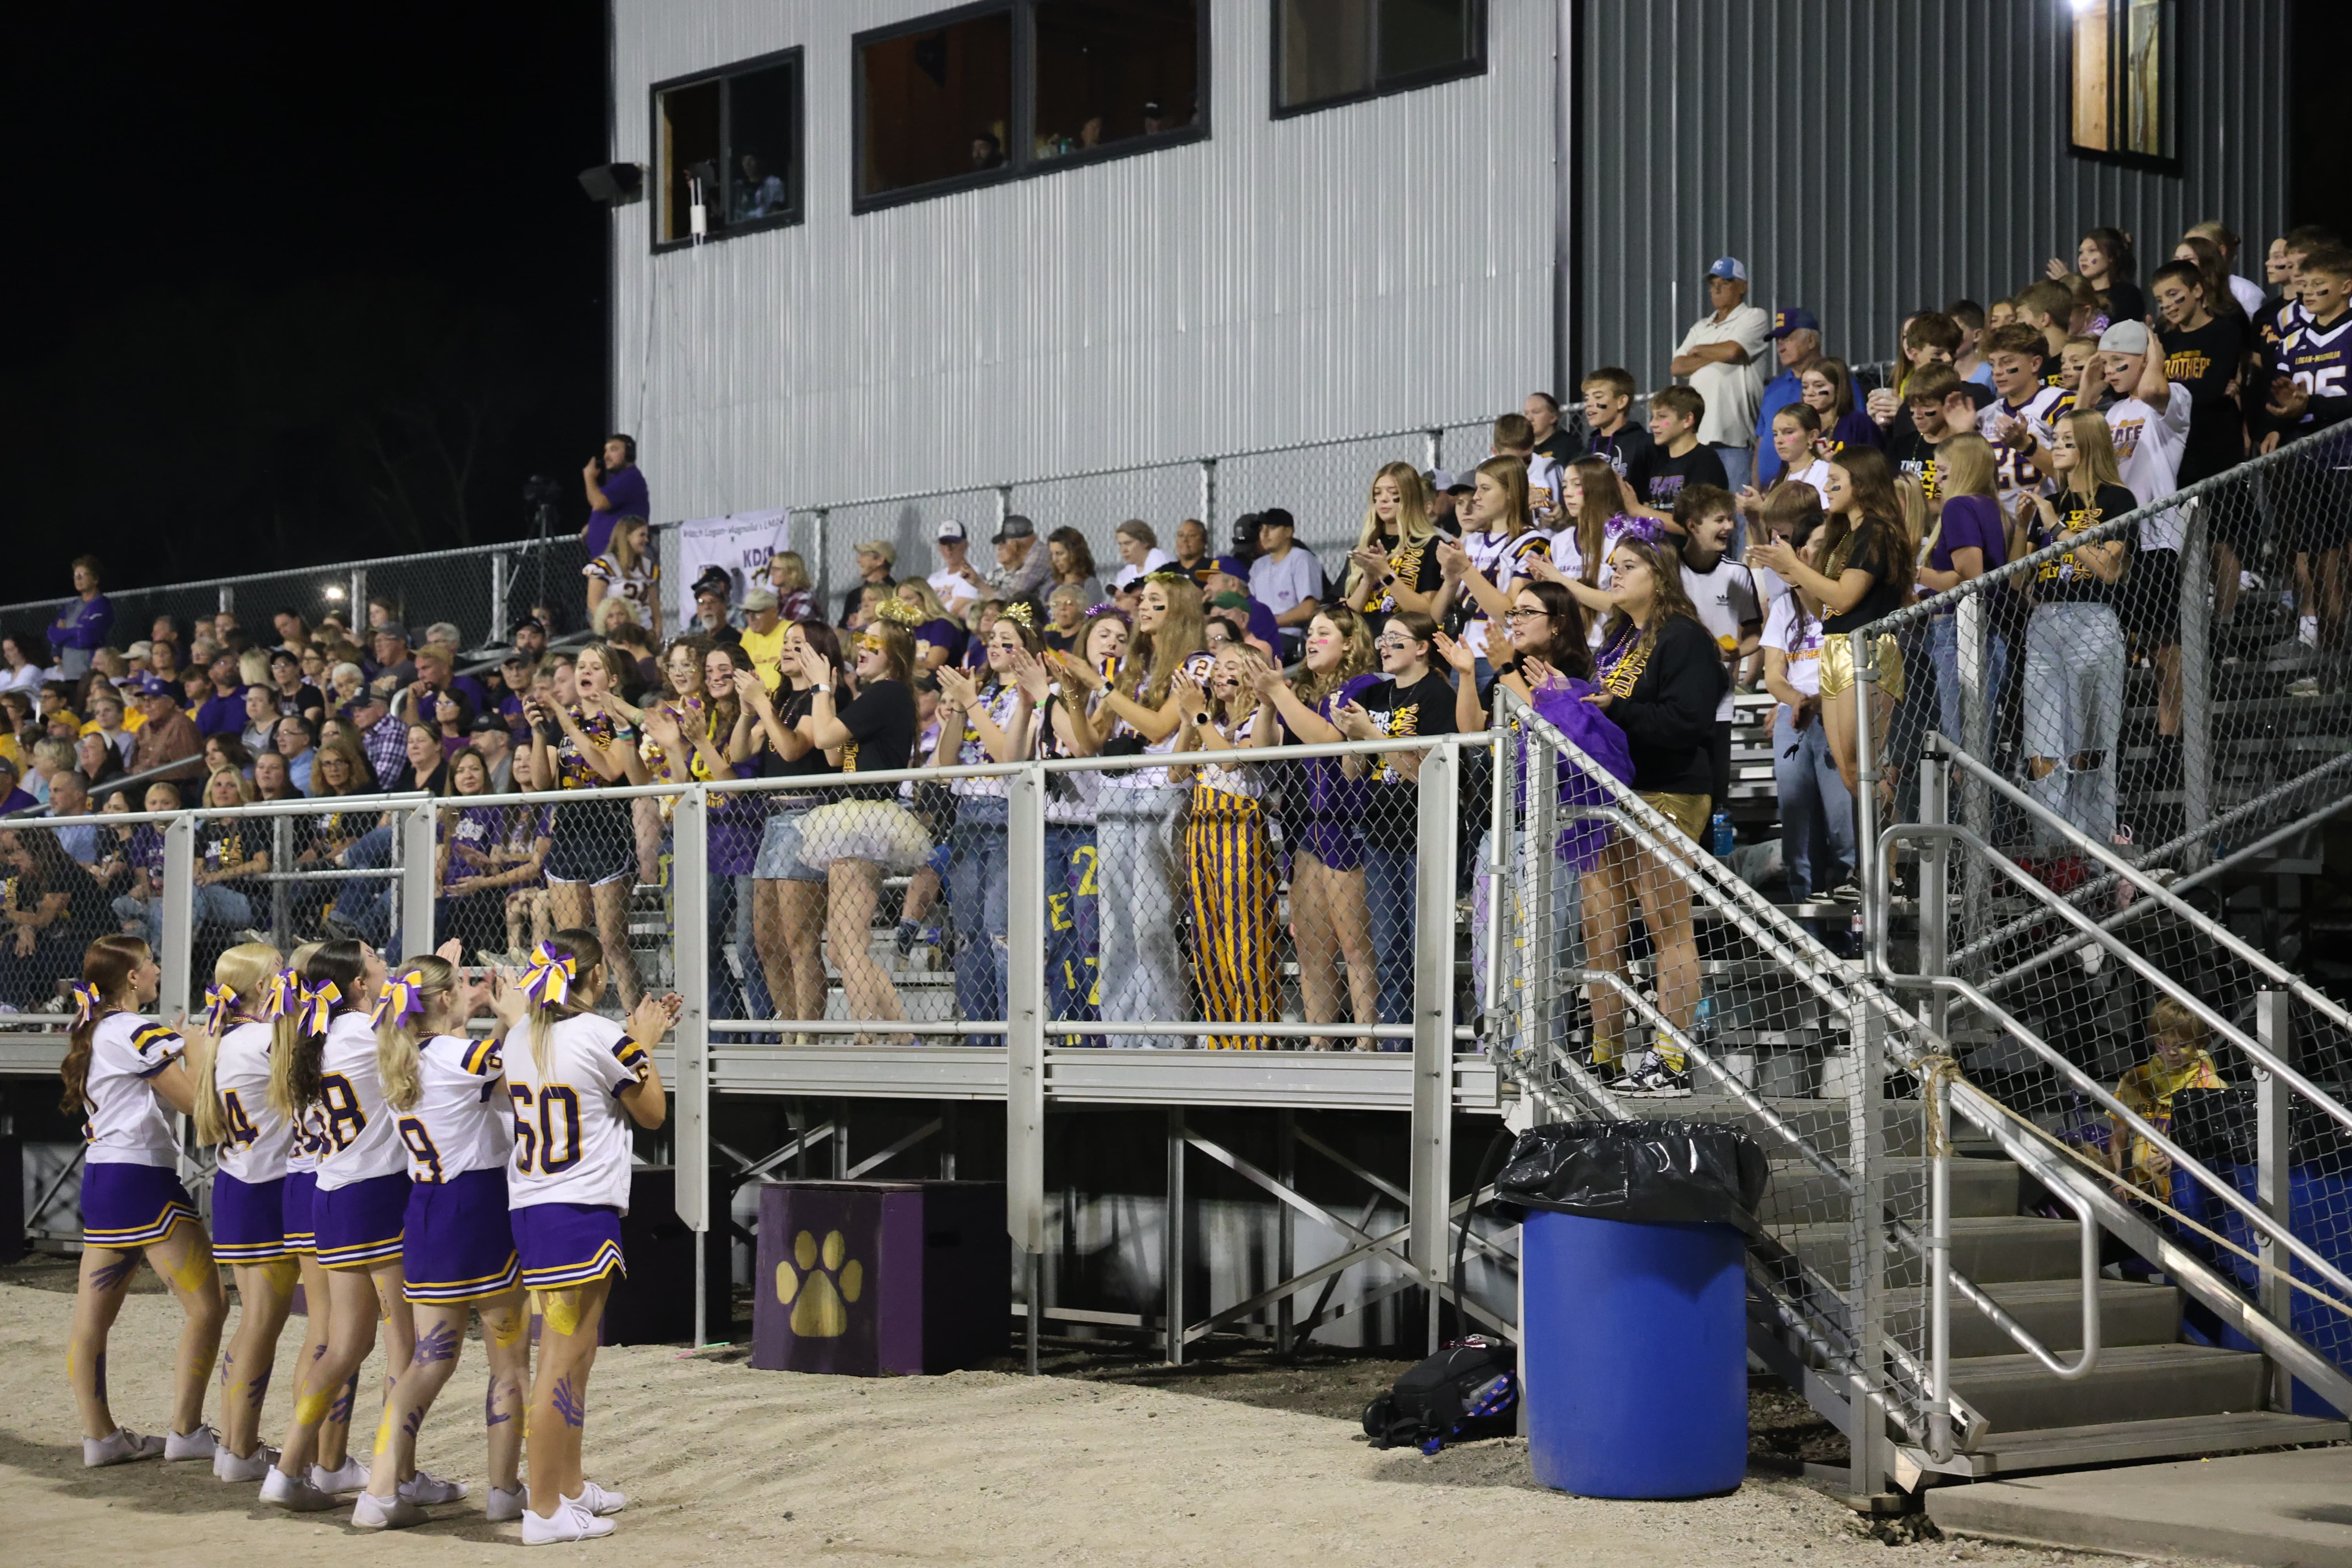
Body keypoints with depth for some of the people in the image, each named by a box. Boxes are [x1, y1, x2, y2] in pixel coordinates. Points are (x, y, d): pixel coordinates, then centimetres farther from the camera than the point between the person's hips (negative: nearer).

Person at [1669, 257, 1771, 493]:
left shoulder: (1754, 318, 5)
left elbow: (1732, 351, -12)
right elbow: (1677, 367, 11)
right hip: (1699, 434, 6)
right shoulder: (1701, 327, 23)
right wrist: (1716, 357, -3)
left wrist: (1698, 351, 7)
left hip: (1734, 434, -6)